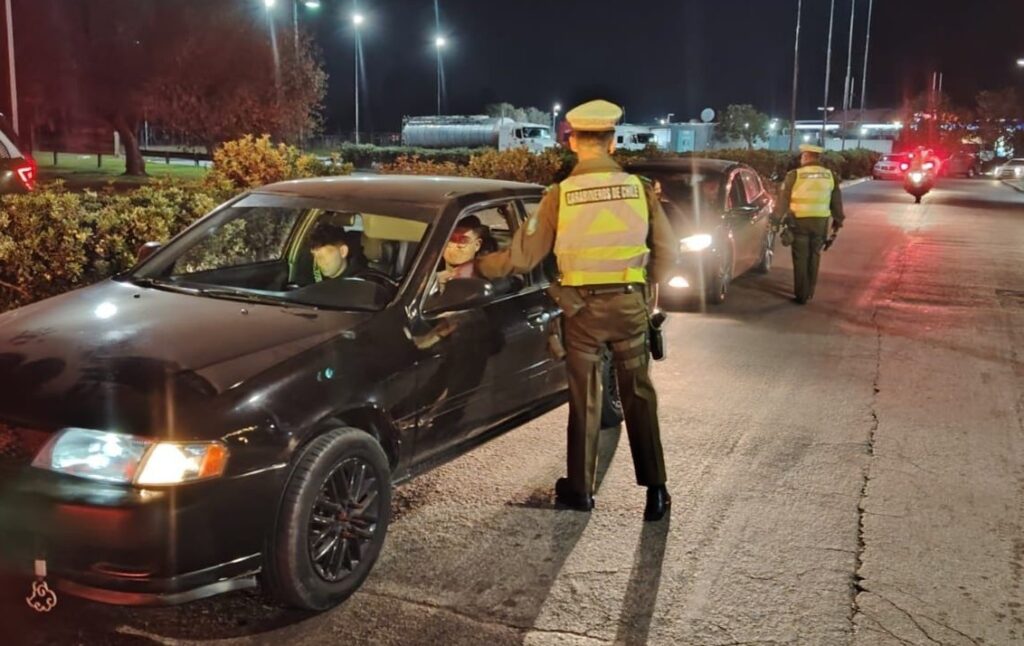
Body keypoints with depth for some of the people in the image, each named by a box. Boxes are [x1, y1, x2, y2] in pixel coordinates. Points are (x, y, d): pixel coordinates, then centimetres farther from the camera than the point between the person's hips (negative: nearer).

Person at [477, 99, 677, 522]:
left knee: (584, 400, 12)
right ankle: (655, 487, 12)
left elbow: (522, 257, -6)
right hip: (629, 304, 1)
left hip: (582, 308, -1)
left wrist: (475, 267, 8)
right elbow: (667, 251, 2)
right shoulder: (639, 189, -3)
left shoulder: (560, 195, -8)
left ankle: (580, 489, 22)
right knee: (639, 396, 12)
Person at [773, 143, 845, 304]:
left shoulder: (794, 175, -6)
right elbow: (837, 202, 12)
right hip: (821, 221, 3)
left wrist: (777, 220, 7)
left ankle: (801, 295, 6)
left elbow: (784, 200, -3)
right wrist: (838, 221, 22)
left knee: (801, 258, 4)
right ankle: (809, 292, 23)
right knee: (814, 257, 15)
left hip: (800, 221, -3)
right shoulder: (830, 175, 6)